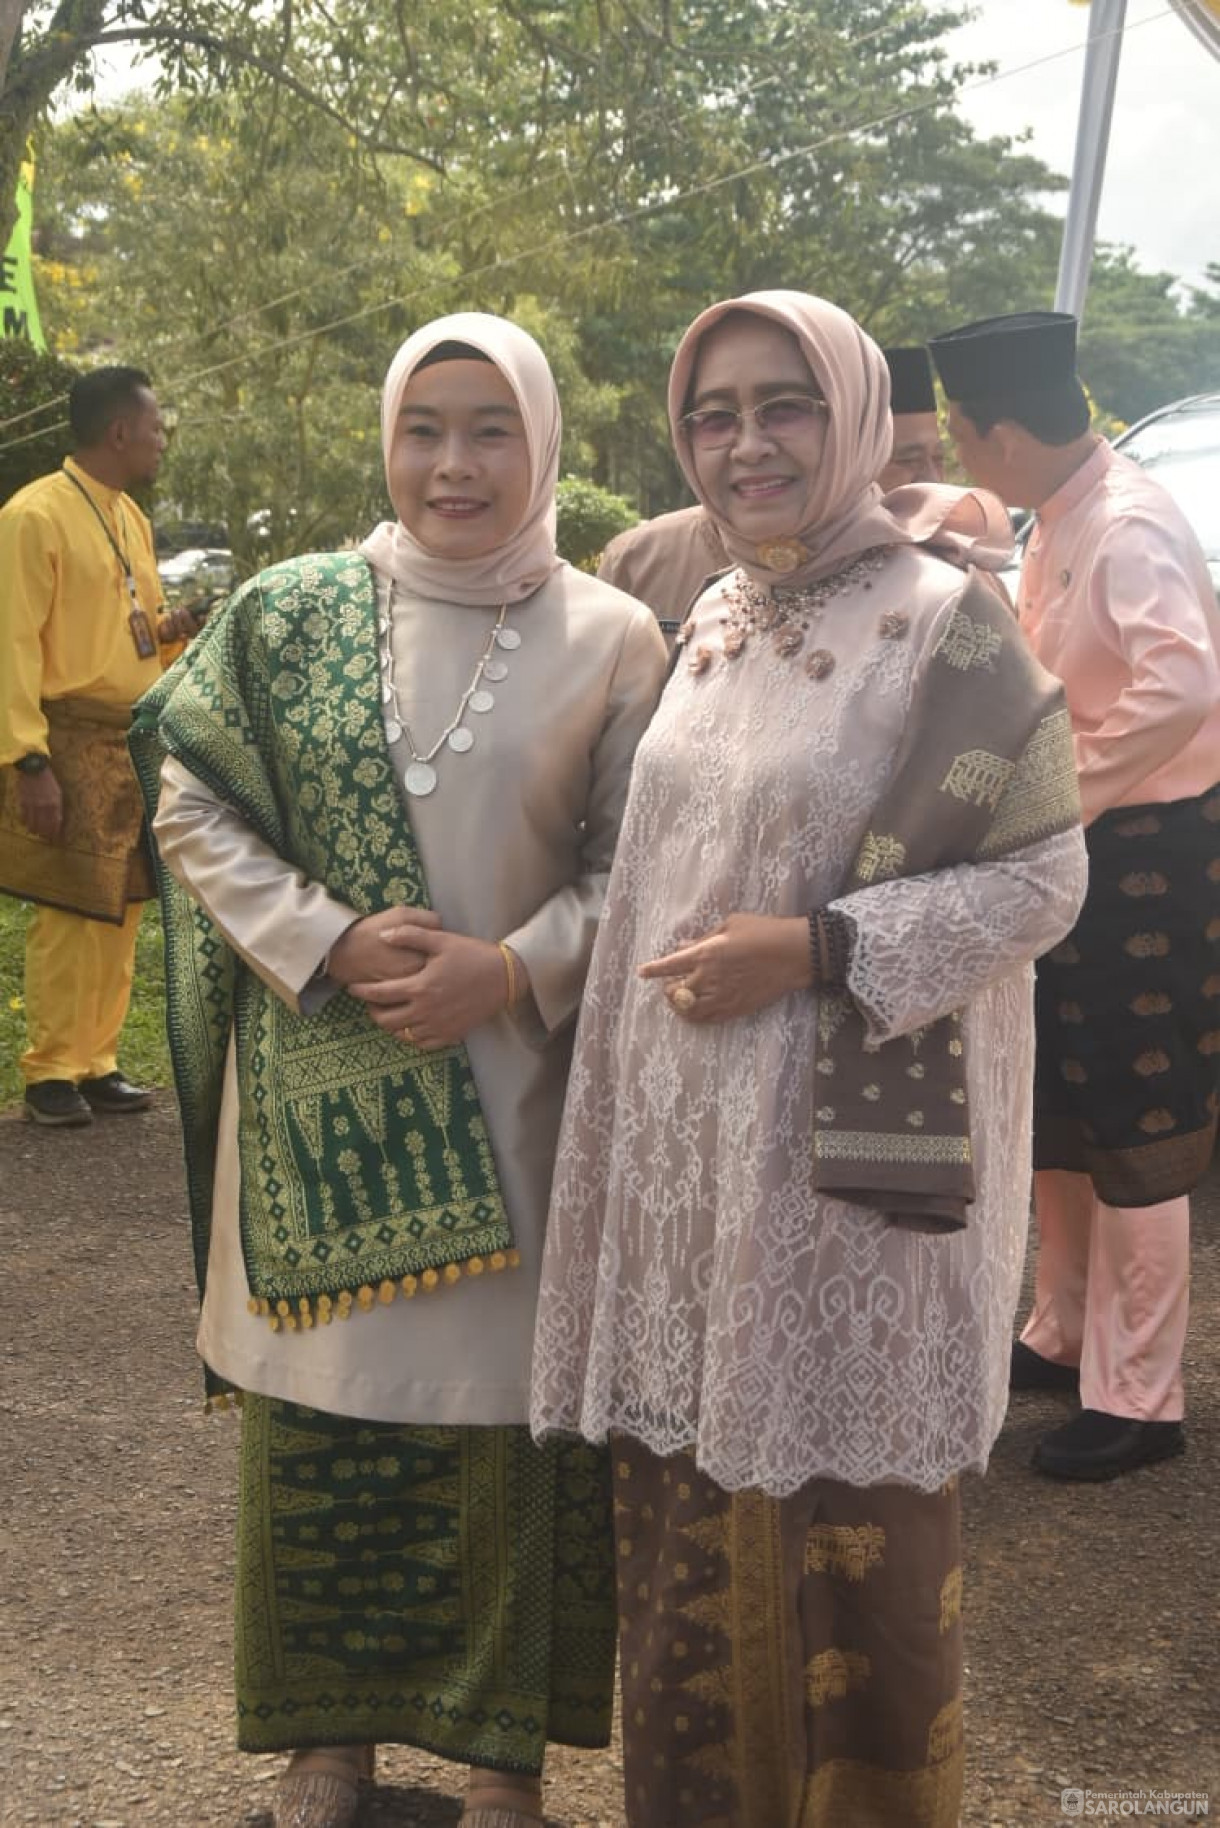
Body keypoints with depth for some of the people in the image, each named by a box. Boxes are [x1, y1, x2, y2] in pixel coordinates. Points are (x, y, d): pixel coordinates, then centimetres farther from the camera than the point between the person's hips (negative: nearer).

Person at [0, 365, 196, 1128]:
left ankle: (97, 1061, 21)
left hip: (134, 742, 8)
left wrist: (170, 627, 2)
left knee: (122, 910, 11)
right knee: (71, 912, -2)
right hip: (71, 743, -8)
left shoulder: (132, 519, 14)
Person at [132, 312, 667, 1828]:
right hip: (319, 1088, 1)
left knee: (504, 1400, 6)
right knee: (321, 1395, 10)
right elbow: (194, 808, 1)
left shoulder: (609, 638, 0)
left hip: (518, 1085, -1)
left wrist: (516, 971, -15)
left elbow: (636, 862, 0)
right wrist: (332, 944, -12)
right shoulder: (289, 613, 2)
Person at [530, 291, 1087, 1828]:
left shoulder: (947, 618, -9)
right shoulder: (713, 622, 10)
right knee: (688, 1497, 14)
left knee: (849, 1524, 5)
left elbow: (1044, 875, -10)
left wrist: (815, 951, -18)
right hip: (684, 1141, 6)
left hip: (851, 1147, -6)